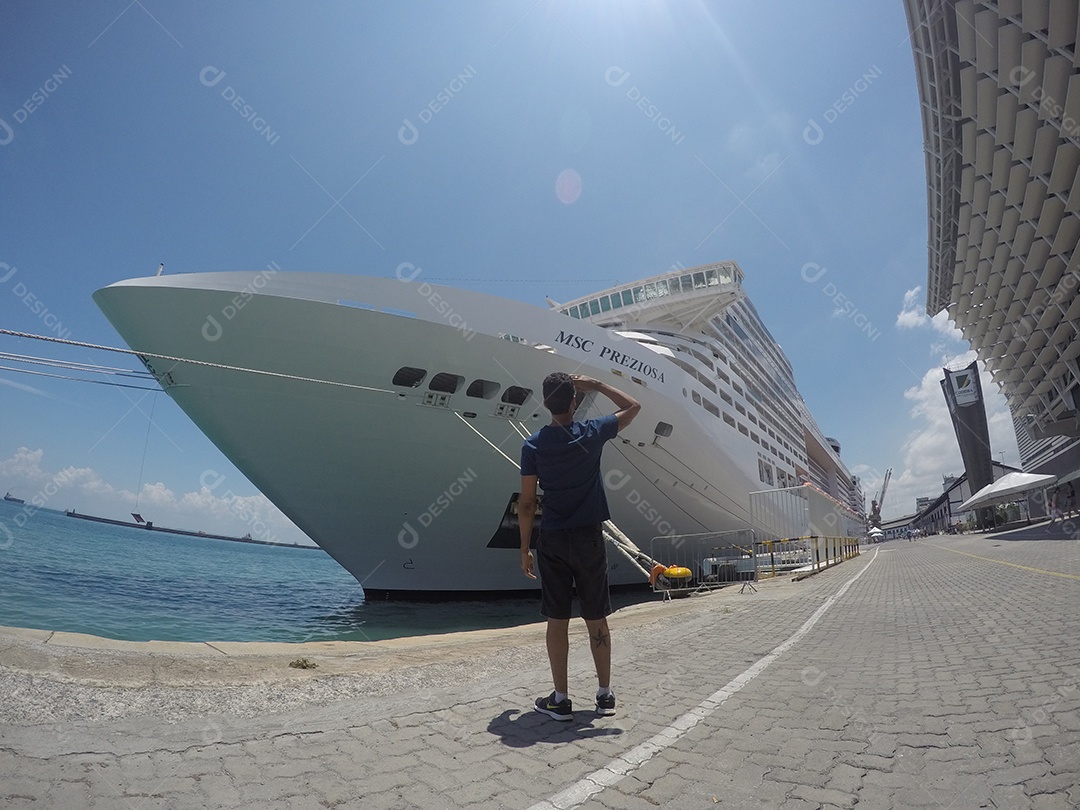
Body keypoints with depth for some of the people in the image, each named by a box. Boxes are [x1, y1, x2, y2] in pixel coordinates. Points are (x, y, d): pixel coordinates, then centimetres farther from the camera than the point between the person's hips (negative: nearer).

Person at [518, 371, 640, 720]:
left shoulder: (533, 445, -5)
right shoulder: (592, 433, -5)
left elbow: (527, 503, -4)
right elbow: (633, 406, 11)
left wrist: (525, 549, 4)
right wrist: (597, 385, 10)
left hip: (552, 540, 0)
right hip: (589, 537, 1)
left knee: (557, 620, 7)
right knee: (597, 619, 11)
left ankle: (560, 699, 15)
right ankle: (605, 694, 23)